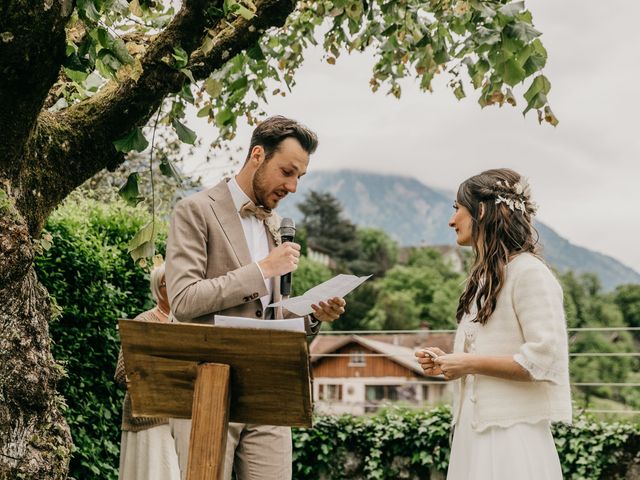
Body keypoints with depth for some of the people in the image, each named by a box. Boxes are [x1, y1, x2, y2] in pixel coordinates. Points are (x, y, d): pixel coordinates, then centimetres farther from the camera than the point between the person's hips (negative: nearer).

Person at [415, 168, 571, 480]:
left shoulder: (529, 273, -11)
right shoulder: (484, 277, 17)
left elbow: (543, 361, -18)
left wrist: (469, 363, -14)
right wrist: (447, 362, 6)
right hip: (474, 430, 8)